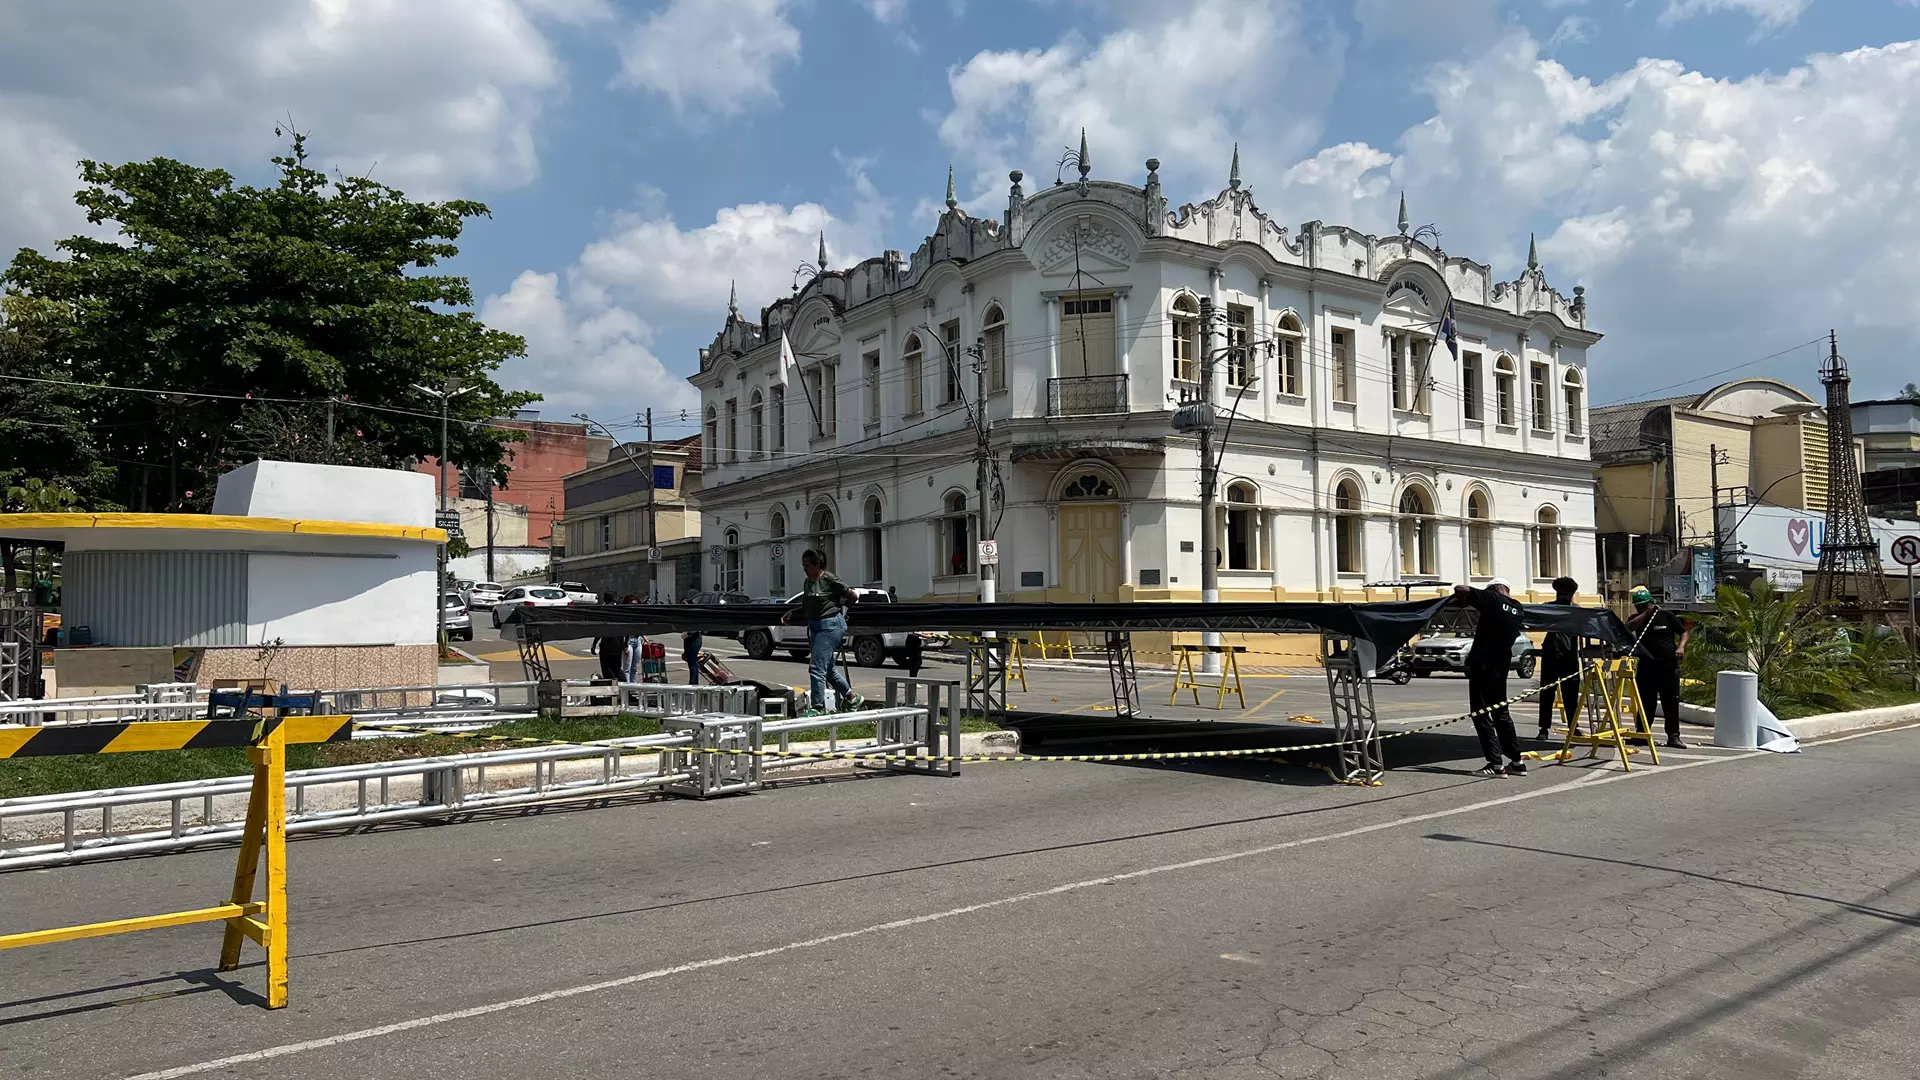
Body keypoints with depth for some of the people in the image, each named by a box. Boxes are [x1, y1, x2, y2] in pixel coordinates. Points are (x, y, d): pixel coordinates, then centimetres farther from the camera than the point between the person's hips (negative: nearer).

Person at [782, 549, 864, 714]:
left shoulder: (829, 580, -12)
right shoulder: (807, 582, 12)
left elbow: (853, 597, -8)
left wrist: (837, 607, 2)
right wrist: (791, 614, 5)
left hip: (830, 625, -9)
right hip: (815, 626, 9)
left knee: (816, 667, -12)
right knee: (827, 668, 16)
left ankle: (817, 708, -6)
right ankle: (852, 698, 30)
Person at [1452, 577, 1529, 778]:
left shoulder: (1492, 599, -10)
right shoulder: (1519, 610, 9)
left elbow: (1460, 589, -15)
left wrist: (1461, 598, 7)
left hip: (1482, 664, -7)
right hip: (1501, 665, 7)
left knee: (1481, 714, -3)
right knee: (1501, 713, 16)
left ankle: (1495, 765, -7)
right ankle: (1516, 761, 18)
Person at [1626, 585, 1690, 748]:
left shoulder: (1667, 616, 3)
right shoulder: (1637, 619, 5)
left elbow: (1683, 632, 8)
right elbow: (1628, 627, -17)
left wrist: (1681, 647, -10)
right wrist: (1646, 614, -18)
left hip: (1669, 667, 0)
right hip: (1647, 667, 1)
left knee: (1671, 702, 2)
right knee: (1646, 702, 2)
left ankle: (1673, 736, 9)